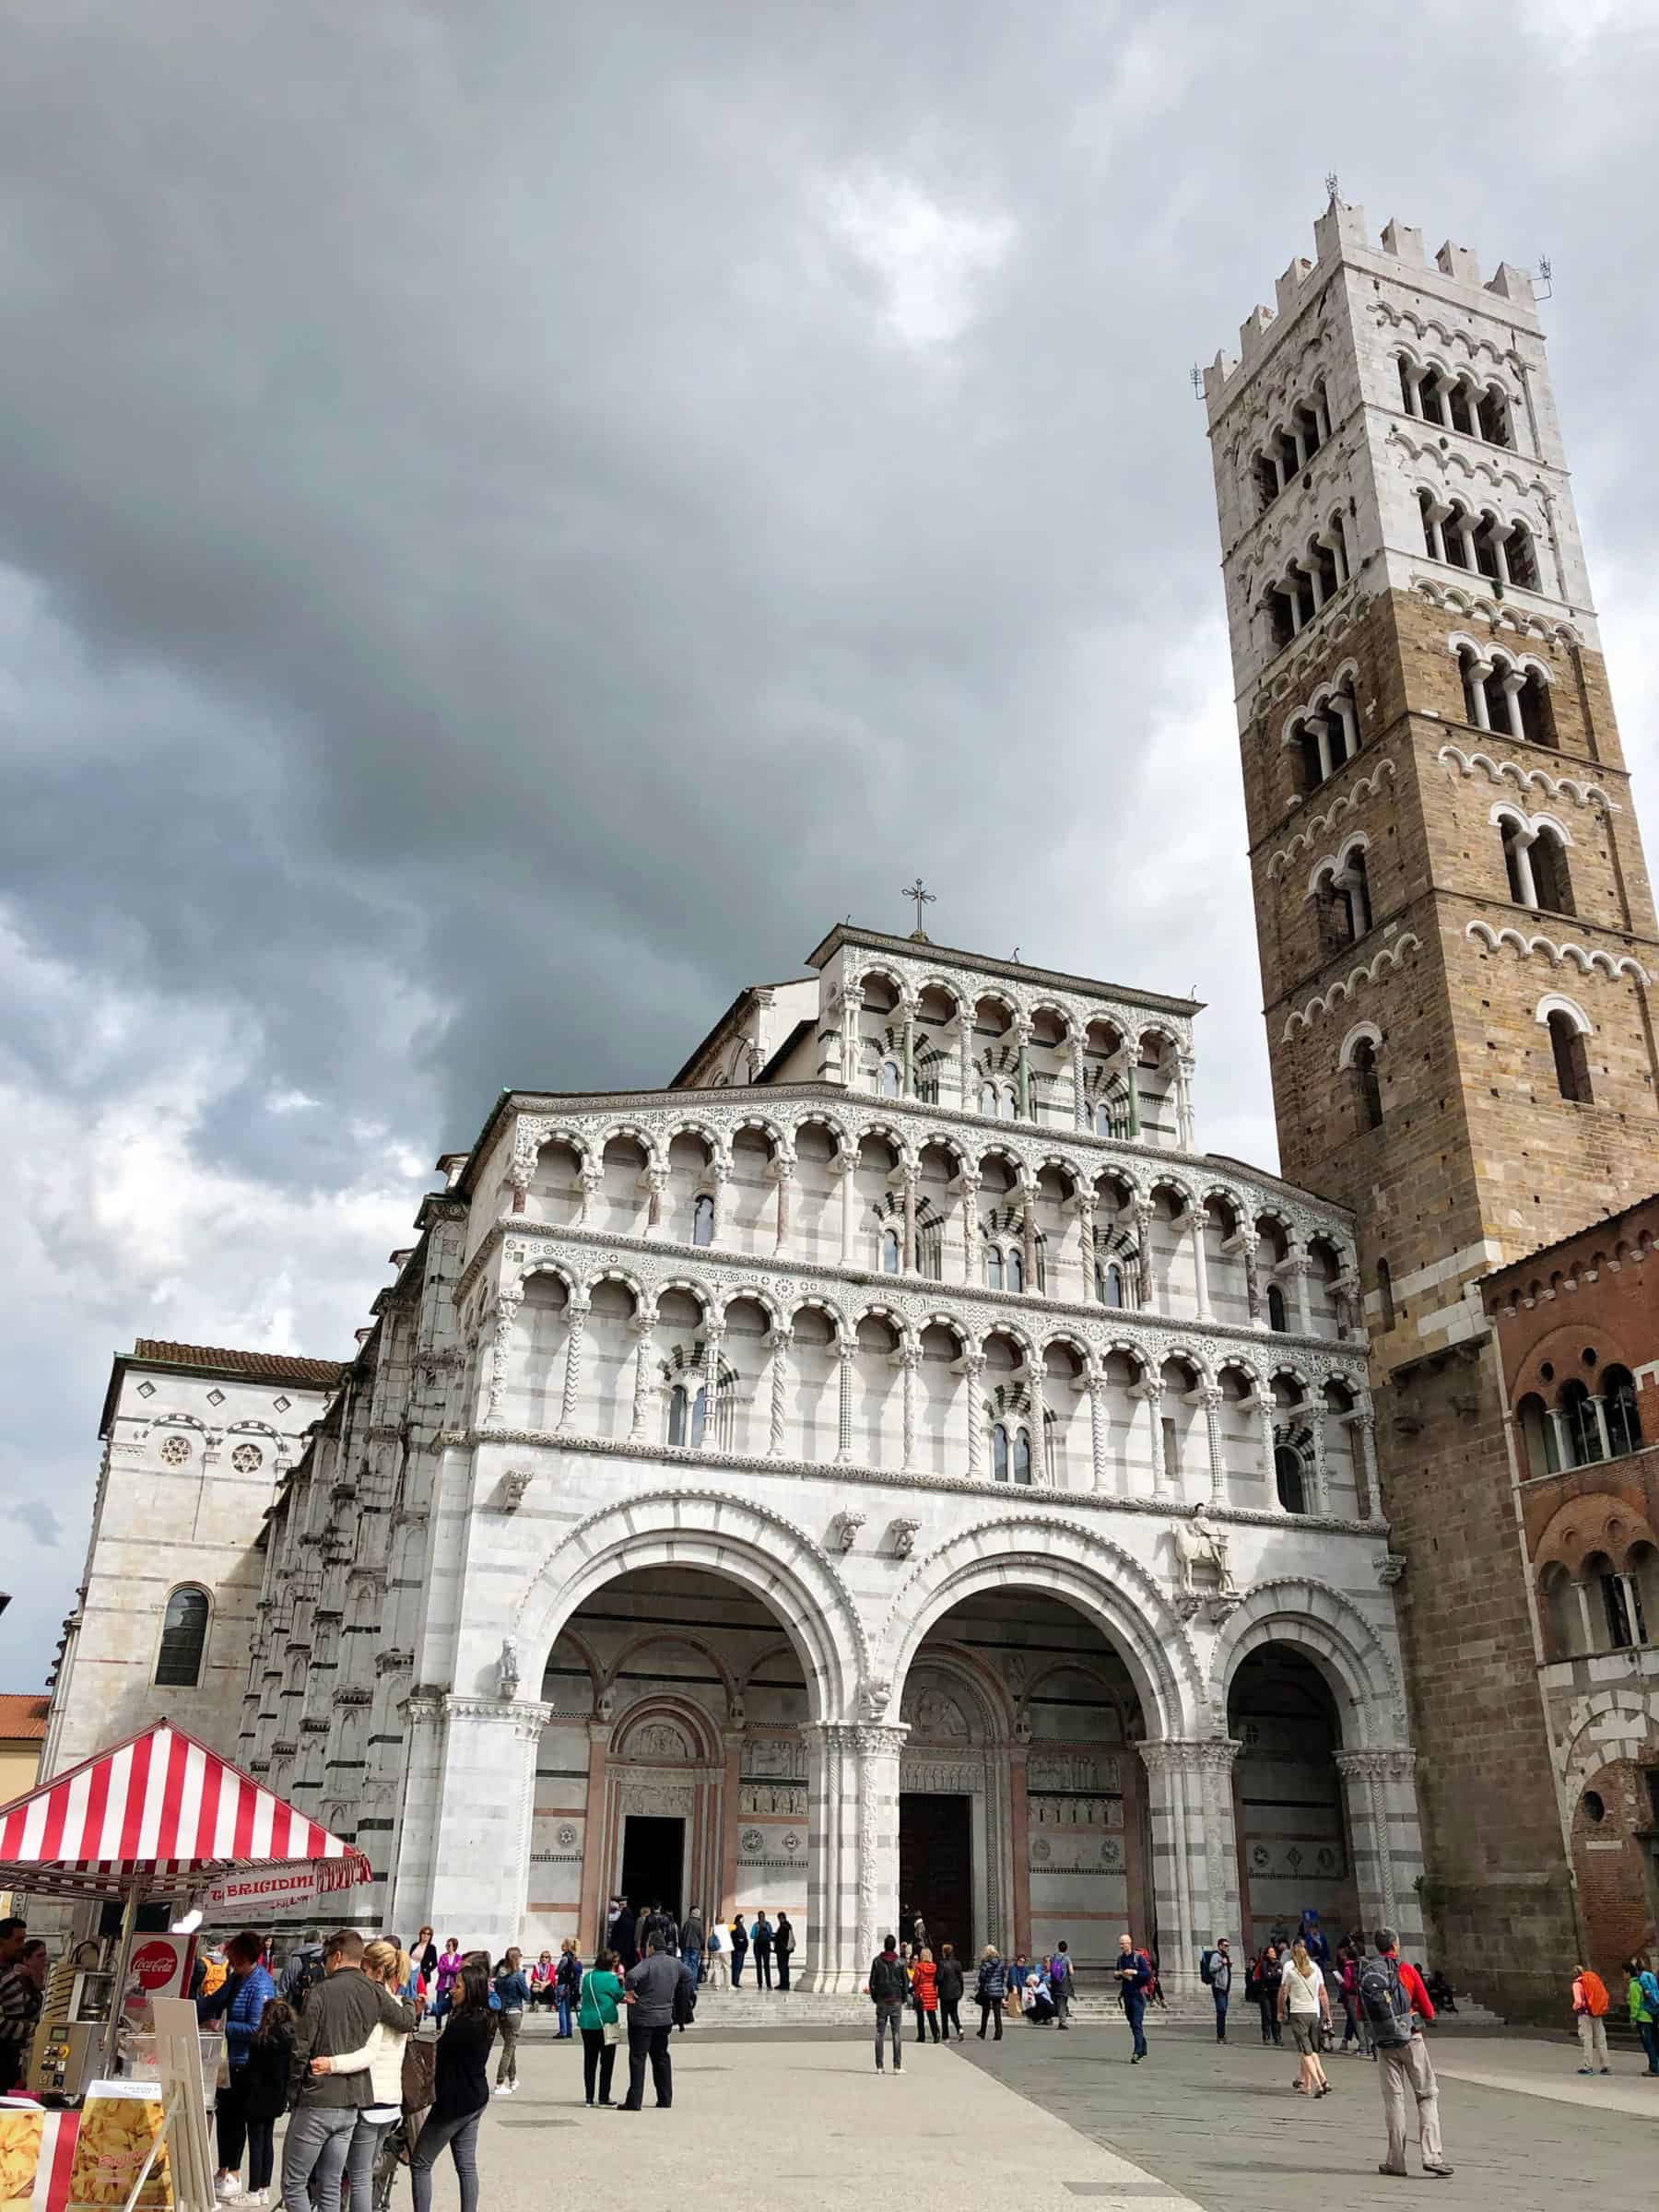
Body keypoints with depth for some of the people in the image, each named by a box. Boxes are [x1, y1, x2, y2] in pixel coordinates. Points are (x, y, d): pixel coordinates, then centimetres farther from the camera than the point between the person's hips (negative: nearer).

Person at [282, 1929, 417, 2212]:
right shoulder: (375, 1992, 2)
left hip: (316, 2102, -5)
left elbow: (301, 2048, -12)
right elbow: (409, 2022, 13)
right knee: (330, 2187, 14)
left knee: (294, 2184, 5)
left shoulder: (321, 1990, -10)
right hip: (351, 2103, 5)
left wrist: (294, 2090, 2)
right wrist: (405, 2003, 34)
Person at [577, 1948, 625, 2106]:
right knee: (607, 2061, 4)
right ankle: (604, 2097, 3)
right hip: (605, 2022, -5)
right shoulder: (610, 1978, -11)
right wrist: (620, 1982, 9)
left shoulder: (587, 1976, 6)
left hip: (586, 2023, 5)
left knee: (589, 2061, 12)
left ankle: (589, 2097, 14)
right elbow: (620, 1997, -4)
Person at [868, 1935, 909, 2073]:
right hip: (896, 2001, -1)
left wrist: (874, 1998, 10)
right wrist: (904, 1998, 9)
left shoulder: (877, 1961, 0)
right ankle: (897, 2066, -2)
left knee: (879, 2033, 6)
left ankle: (879, 2066, 4)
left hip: (881, 2001, 1)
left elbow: (872, 1982, 1)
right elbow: (906, 1982, -2)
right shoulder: (900, 1962, -3)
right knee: (897, 2033, 1)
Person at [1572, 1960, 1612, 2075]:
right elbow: (1606, 1997, 10)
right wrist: (1602, 2010, 19)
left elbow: (1578, 2001, -14)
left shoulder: (1577, 1983, -5)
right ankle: (1605, 2066, 10)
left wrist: (1575, 2009, 5)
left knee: (1586, 2040, -2)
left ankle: (1588, 2066, -4)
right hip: (1598, 2014, 6)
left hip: (1585, 2014, -6)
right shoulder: (1595, 1979, 12)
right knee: (1601, 2039, 11)